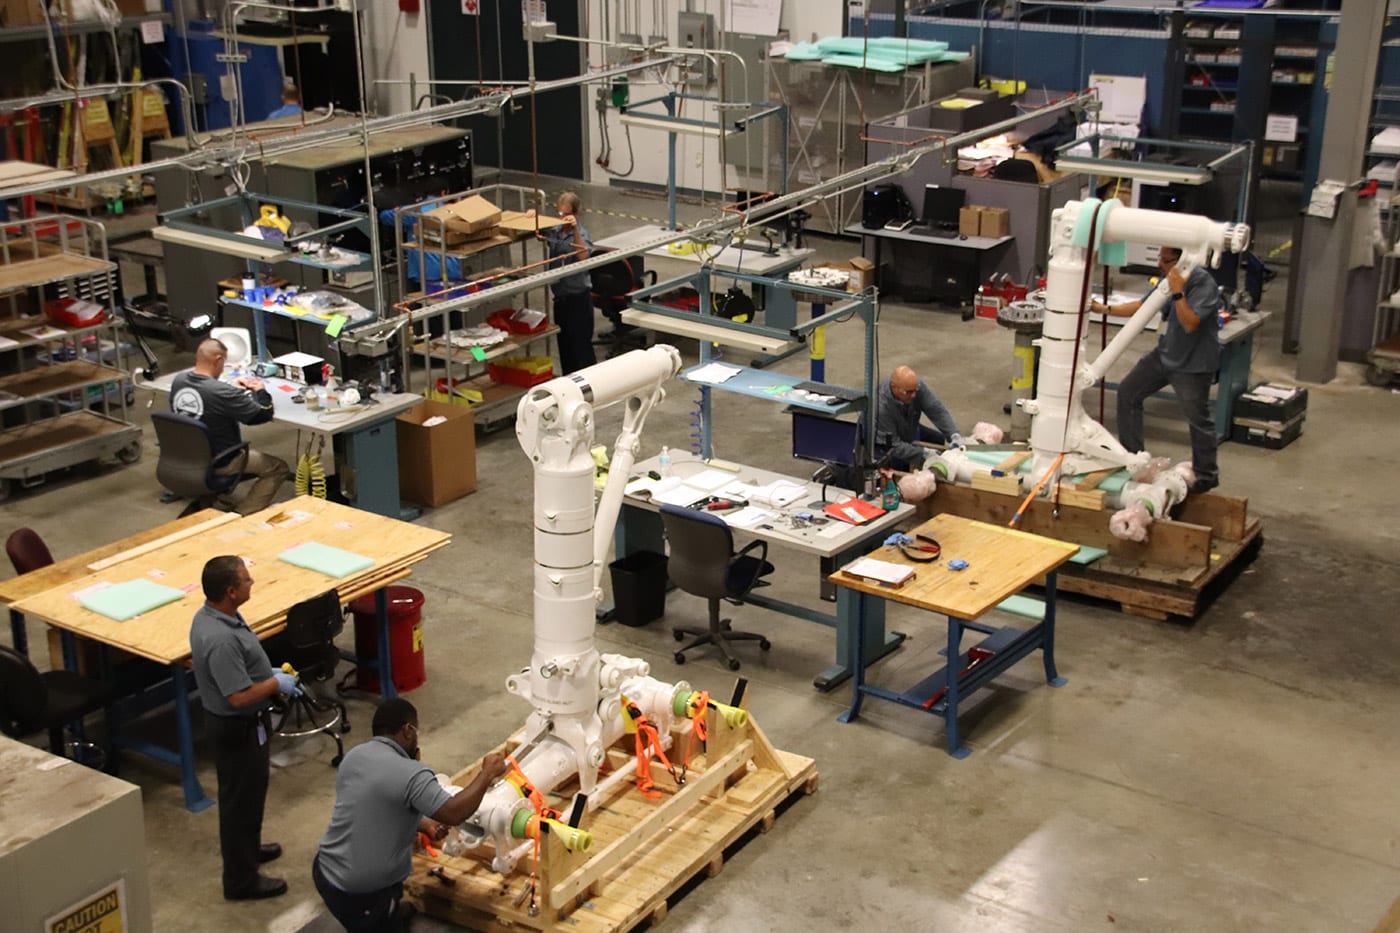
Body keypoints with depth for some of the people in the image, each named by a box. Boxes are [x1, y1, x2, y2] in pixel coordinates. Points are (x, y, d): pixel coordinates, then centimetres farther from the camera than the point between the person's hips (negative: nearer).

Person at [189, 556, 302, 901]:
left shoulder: (211, 614, -3)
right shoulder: (220, 640, -34)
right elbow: (239, 695, -32)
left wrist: (272, 674, 5)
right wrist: (276, 684, -17)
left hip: (238, 723, 10)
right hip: (237, 728, -10)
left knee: (248, 791, 27)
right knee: (241, 797, 5)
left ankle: (245, 847, 48)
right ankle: (241, 880, 20)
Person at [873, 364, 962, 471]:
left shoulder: (915, 385, -25)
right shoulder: (881, 407, -39)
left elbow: (937, 410, -21)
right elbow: (893, 445, -33)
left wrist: (954, 435, -34)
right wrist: (923, 453, -38)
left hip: (910, 431, 6)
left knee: (944, 441, 0)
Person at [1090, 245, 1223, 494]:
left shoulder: (1202, 283, -22)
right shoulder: (1170, 279, 3)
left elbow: (1190, 324, -30)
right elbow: (1142, 306, 14)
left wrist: (1178, 293, -37)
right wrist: (1106, 309, 10)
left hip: (1192, 364, -8)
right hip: (1164, 355, 8)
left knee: (1198, 419, 4)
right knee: (1127, 391, 12)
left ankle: (1207, 475, 20)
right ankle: (1130, 452, 25)